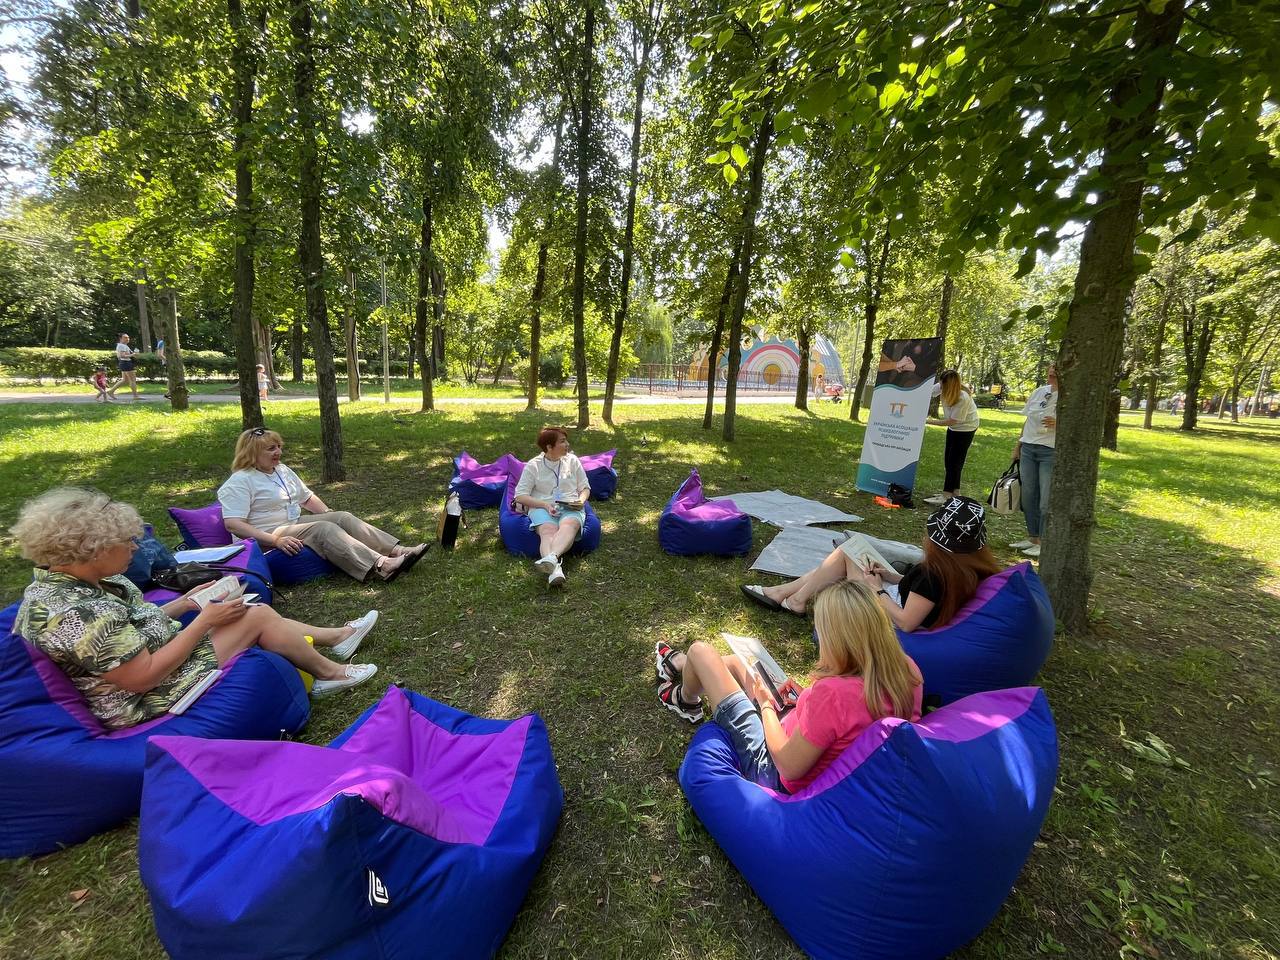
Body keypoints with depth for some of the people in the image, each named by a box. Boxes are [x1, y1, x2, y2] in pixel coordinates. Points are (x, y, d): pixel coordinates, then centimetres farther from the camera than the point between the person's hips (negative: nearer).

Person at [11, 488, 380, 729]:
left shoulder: (60, 581, 0)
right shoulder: (77, 613, -31)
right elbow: (142, 677, -29)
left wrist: (183, 603, 0)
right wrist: (204, 620, -24)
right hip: (152, 698, -10)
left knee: (255, 612, 9)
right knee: (258, 616, -9)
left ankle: (338, 636, 21)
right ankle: (328, 673, 9)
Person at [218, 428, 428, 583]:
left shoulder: (282, 470, 15)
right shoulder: (240, 481, -10)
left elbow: (307, 497, 24)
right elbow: (232, 524, -20)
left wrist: (329, 514, 7)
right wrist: (275, 540, -29)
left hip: (295, 523, 8)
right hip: (267, 537, -8)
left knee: (343, 517, -17)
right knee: (325, 529, -31)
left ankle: (398, 551, -33)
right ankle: (382, 566, -50)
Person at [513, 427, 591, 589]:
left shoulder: (572, 460, 14)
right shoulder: (533, 465, 7)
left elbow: (585, 487, 20)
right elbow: (520, 496, 3)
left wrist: (582, 500, -4)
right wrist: (544, 504, -13)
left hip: (571, 508, 1)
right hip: (543, 508, -1)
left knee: (568, 526, -36)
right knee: (548, 531, -36)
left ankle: (551, 558, -63)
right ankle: (555, 570, -62)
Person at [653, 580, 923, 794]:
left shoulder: (833, 692, -40)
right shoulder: (907, 670, -17)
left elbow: (789, 767, -27)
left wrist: (766, 704, -12)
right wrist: (808, 700, -2)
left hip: (778, 778, -7)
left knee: (700, 651, 3)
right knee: (731, 661, 21)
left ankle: (686, 699, 37)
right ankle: (683, 667, 52)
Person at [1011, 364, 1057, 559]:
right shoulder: (1038, 391, 10)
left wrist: (1057, 423, -23)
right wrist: (1018, 444, 16)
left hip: (1051, 451, -6)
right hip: (1028, 449, 6)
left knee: (1046, 500, -2)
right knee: (1028, 496, 11)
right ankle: (1032, 538, 23)